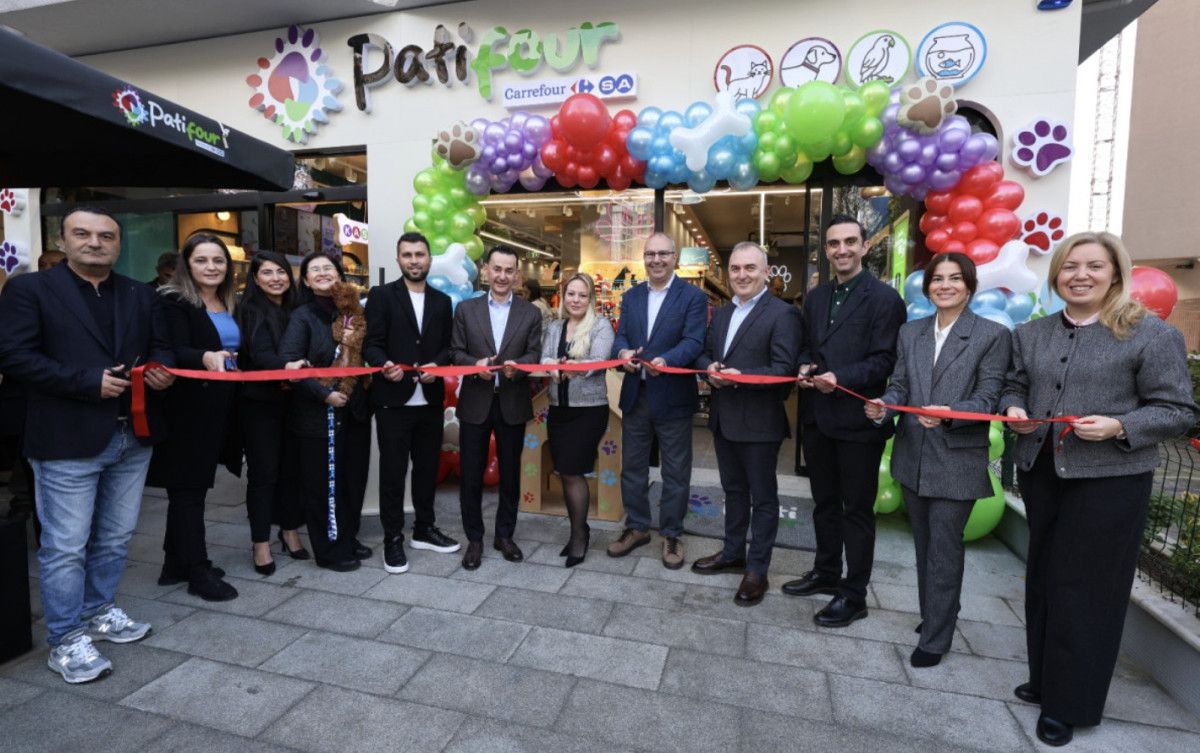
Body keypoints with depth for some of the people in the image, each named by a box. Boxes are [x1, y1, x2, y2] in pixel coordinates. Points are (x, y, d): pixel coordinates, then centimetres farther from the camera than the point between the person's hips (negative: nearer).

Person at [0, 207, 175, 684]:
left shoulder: (141, 295, 11)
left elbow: (160, 348, 15)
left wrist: (163, 371, -8)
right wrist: (89, 382, -18)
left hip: (133, 436, 5)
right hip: (68, 441, -5)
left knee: (115, 538, 17)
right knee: (65, 547, 3)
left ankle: (99, 612, 35)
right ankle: (66, 641, 18)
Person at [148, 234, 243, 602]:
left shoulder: (229, 304, 13)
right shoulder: (174, 301, -8)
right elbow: (176, 351, -20)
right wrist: (205, 357, -41)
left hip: (220, 408, 7)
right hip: (188, 408, -7)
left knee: (192, 486, 14)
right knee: (188, 487, 0)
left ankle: (176, 564, 26)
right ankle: (198, 572, 8)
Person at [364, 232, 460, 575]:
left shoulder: (442, 301, 12)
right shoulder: (381, 295, -1)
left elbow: (447, 346, 9)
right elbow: (371, 344, -6)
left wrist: (437, 365, -11)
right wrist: (384, 365, -26)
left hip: (430, 400, 4)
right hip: (393, 400, -4)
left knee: (427, 466, 14)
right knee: (392, 470, 4)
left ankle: (424, 529, 30)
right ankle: (393, 538, 18)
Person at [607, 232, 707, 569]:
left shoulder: (693, 296, -5)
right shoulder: (631, 296, 10)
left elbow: (694, 341, -16)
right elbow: (621, 336, 2)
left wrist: (665, 360, -35)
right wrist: (623, 352, -22)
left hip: (673, 398, -4)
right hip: (635, 396, 5)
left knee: (675, 472, 8)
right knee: (632, 467, 14)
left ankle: (671, 535, 25)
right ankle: (636, 527, 32)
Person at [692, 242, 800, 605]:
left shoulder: (782, 313, -12)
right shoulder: (721, 313, 14)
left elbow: (784, 370, -19)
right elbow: (704, 353, 15)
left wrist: (740, 377, -25)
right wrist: (709, 368, -7)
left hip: (759, 423, -7)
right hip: (723, 419, 8)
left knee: (762, 497, 8)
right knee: (733, 491, 20)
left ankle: (757, 570, 21)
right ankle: (733, 553, 37)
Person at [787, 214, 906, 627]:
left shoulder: (884, 298, -8)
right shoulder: (815, 297, 13)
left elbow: (884, 360, -12)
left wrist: (840, 377, -25)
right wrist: (804, 367, -3)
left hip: (858, 418, -6)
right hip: (817, 416, 7)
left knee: (857, 508, 6)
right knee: (824, 501, 19)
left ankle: (853, 595, 20)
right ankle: (826, 573, 36)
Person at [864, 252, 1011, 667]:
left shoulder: (993, 335, -5)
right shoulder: (910, 332, 8)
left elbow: (987, 399, -9)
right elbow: (899, 385, 7)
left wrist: (949, 413, -28)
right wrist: (884, 406, -14)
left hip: (956, 460, -4)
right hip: (913, 457, 5)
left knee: (943, 549, 2)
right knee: (924, 544, 17)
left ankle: (935, 637, 16)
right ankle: (934, 614, 36)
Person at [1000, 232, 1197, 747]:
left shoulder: (1153, 335, -7)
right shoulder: (1030, 334, 8)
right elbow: (1014, 386, 15)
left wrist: (1119, 427, -23)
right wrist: (1014, 409, -6)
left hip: (1109, 479, -5)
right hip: (1040, 472, 5)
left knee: (1084, 588, 4)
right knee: (1044, 580, 16)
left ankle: (1069, 704, 21)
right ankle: (1045, 680, 35)